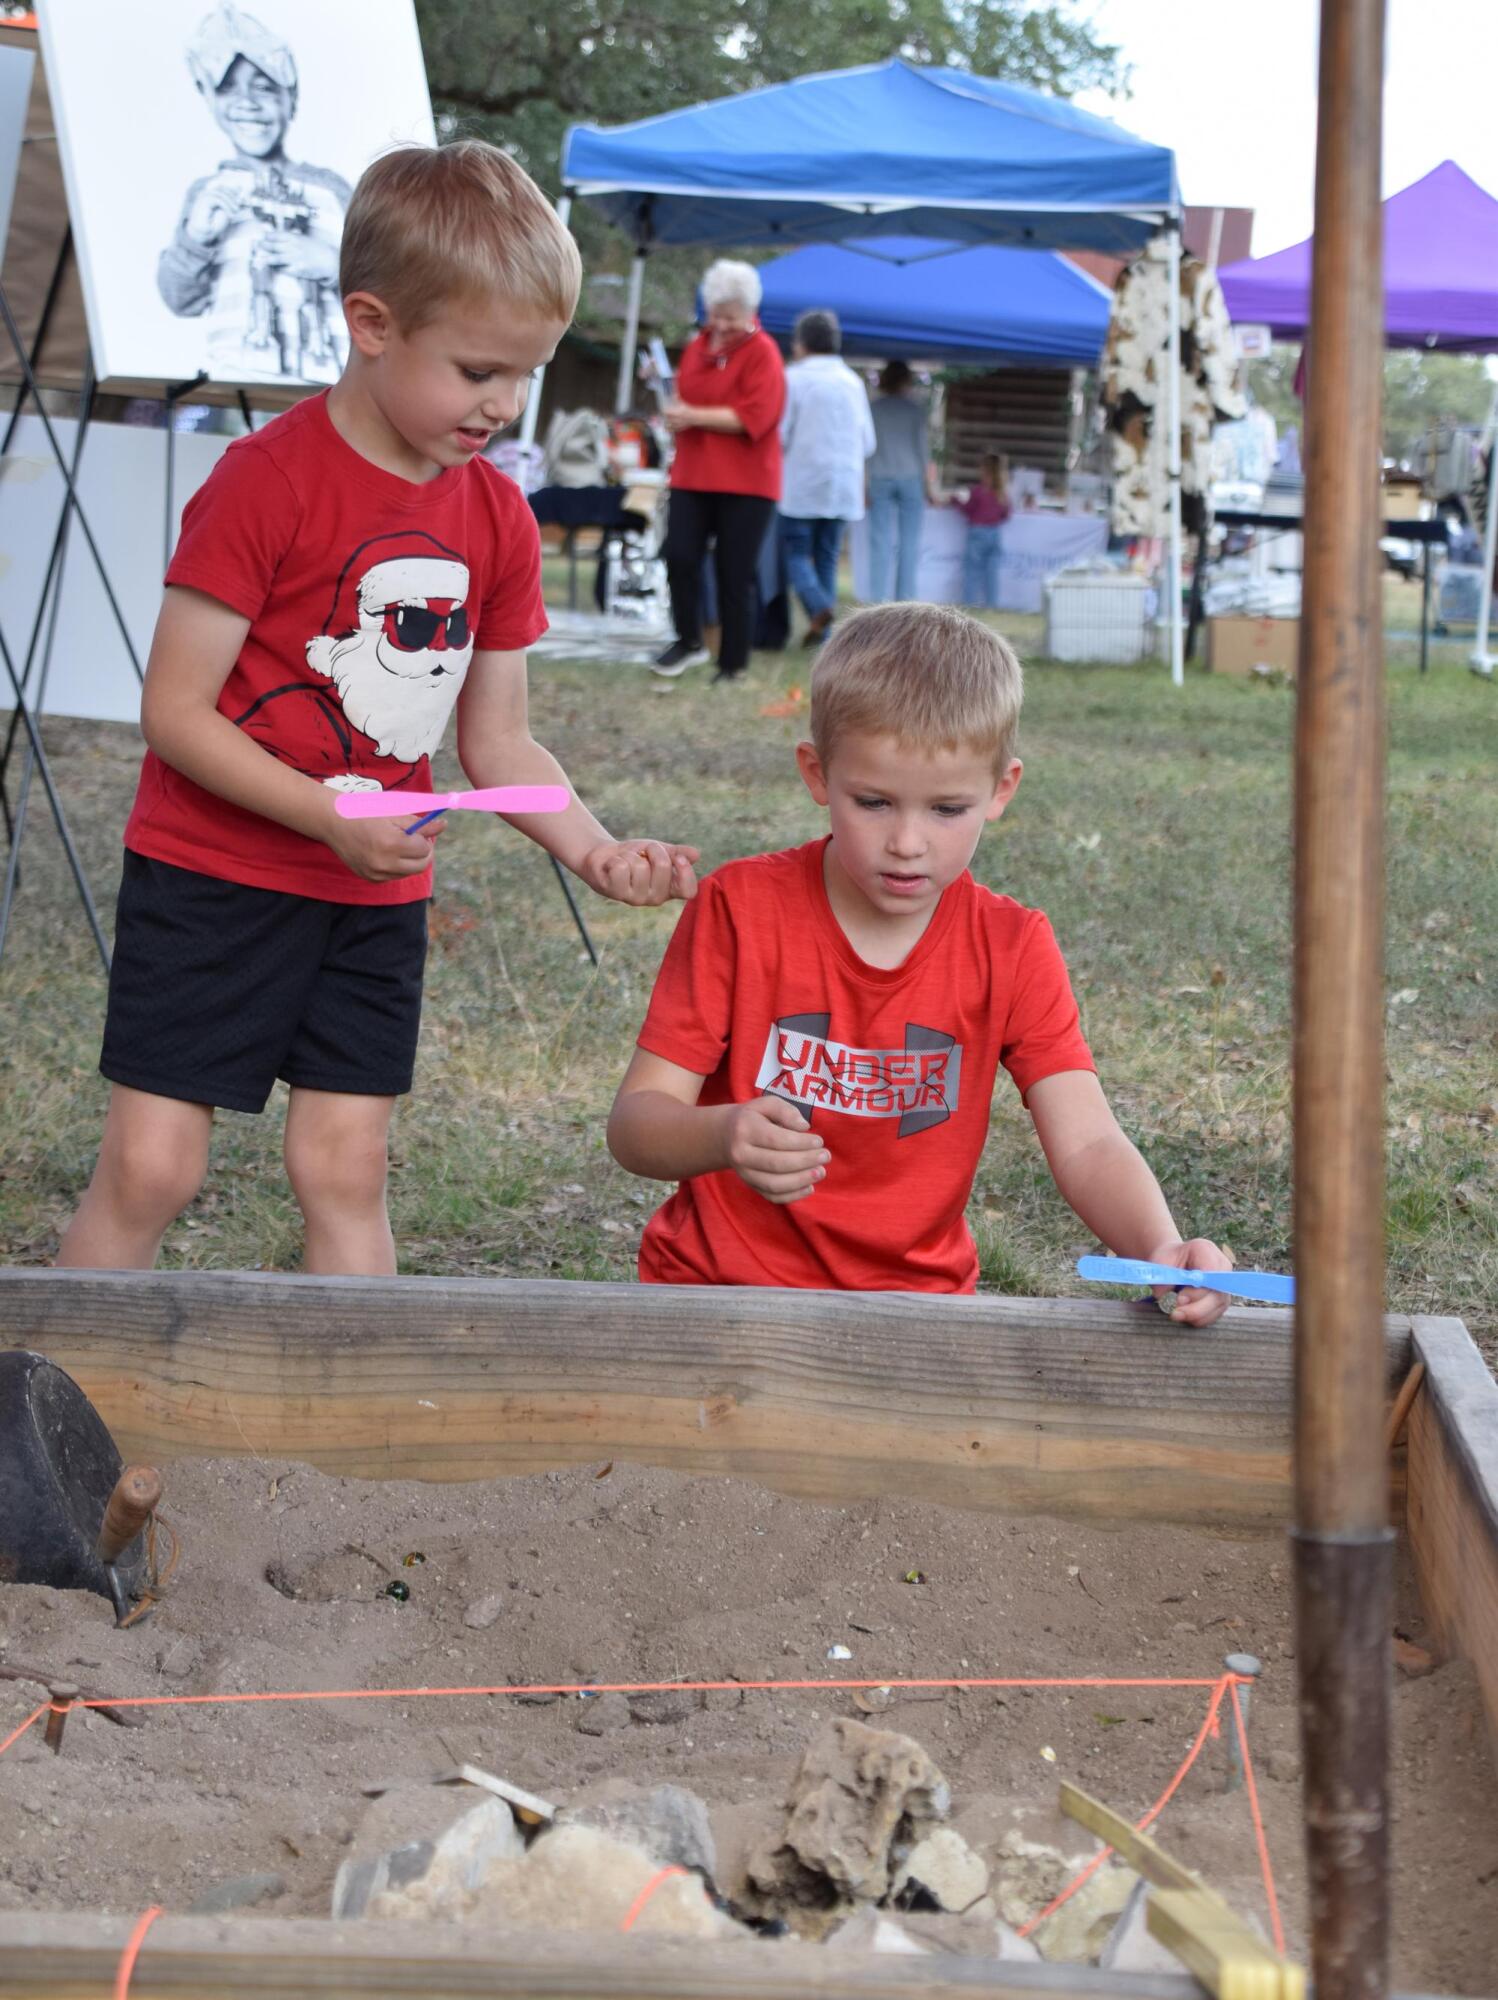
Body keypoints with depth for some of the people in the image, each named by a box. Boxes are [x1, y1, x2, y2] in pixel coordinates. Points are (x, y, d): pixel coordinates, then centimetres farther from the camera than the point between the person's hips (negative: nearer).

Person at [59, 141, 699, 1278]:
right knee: (150, 1169, -4)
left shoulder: (499, 519, 3)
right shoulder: (268, 481, -16)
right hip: (213, 879, -5)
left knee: (345, 1166, 7)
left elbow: (498, 740, 8)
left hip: (376, 898, 5)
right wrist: (331, 817, -28)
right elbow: (175, 711, -17)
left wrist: (591, 848, -10)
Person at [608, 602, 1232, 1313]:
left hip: (917, 1291, 2)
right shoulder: (742, 907, -7)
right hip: (720, 1284, -2)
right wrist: (725, 1139, -34)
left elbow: (1087, 1144, -10)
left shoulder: (1012, 950, -1)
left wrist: (1161, 1249, -31)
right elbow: (635, 1122, -10)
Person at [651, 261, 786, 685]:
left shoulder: (763, 353, -6)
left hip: (745, 483, -5)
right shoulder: (697, 347, 13)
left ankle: (733, 665, 8)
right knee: (680, 557, -9)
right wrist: (674, 416, 2)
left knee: (735, 577, -1)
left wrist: (693, 416, -15)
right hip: (693, 475, 5)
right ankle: (689, 641, 9)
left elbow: (752, 418, -16)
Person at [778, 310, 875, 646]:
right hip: (843, 487, 5)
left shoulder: (793, 378, -6)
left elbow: (779, 435, -9)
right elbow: (867, 442, 12)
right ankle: (821, 633, 6)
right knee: (828, 556, 10)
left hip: (801, 483, -5)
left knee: (796, 551, 2)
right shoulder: (853, 382, 9)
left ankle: (818, 606, -23)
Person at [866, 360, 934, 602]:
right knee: (910, 544, 3)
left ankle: (878, 598, -6)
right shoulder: (915, 408, -1)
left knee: (880, 542, 1)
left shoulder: (873, 408, 2)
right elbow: (923, 448, 0)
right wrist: (928, 486, 7)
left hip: (880, 480, 1)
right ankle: (906, 599, 1)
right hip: (911, 478, -1)